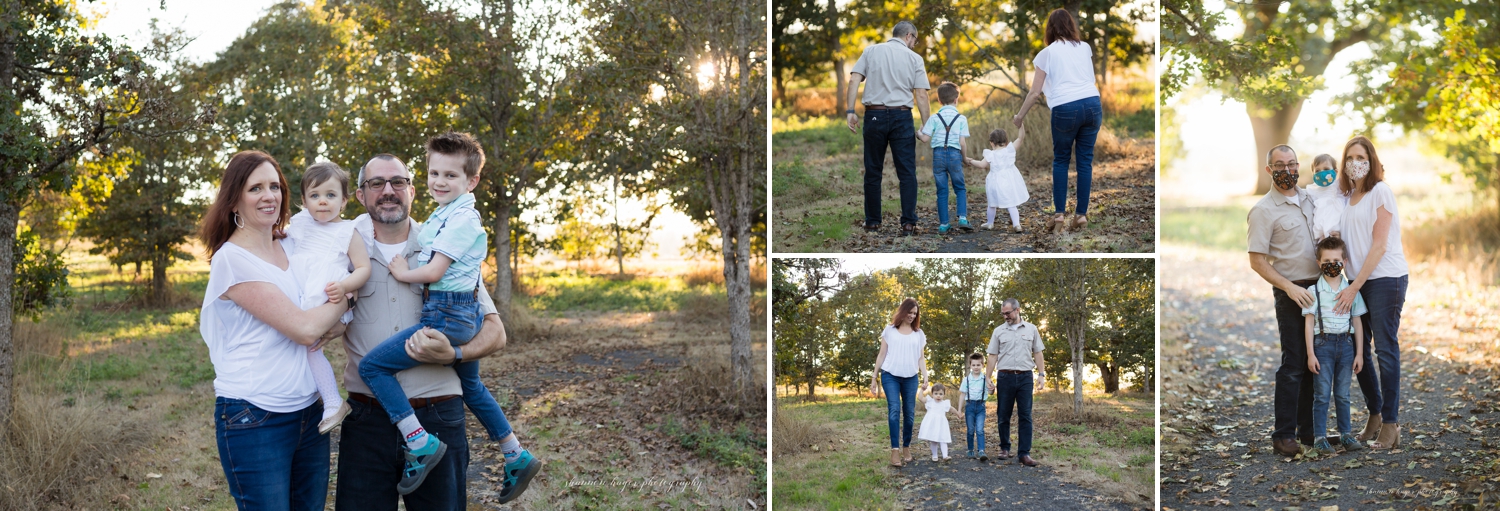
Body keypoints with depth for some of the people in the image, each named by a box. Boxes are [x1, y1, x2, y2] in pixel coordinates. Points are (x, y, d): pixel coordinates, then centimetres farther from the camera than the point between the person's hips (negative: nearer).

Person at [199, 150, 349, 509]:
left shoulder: (290, 246, 10)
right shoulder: (231, 259, -12)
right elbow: (304, 329, -17)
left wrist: (326, 327, -1)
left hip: (309, 412, 7)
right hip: (254, 421, -7)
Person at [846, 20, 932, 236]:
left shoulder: (871, 51, 8)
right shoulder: (914, 58, 5)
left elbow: (854, 80, -3)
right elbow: (921, 95, -1)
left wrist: (850, 111, -4)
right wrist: (926, 127, 3)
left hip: (874, 114, 1)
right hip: (901, 116, -1)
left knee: (873, 171, 10)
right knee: (907, 172, 3)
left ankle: (872, 221, 15)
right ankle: (908, 223, -2)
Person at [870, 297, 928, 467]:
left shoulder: (919, 333, 12)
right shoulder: (889, 330, 6)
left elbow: (921, 357, 12)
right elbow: (882, 355, 8)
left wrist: (925, 375, -4)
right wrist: (874, 377, 6)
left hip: (911, 377, 3)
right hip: (890, 376, -3)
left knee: (909, 413, 3)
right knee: (894, 410, -13)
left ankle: (906, 447, 15)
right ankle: (895, 450, -16)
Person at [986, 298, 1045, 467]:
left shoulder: (1031, 329, 7)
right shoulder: (999, 331, 6)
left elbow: (1038, 353, 9)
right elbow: (992, 357, 6)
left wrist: (1041, 374, -1)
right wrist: (987, 379, 2)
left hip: (1025, 377, 0)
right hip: (1005, 377, 0)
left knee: (1025, 416, -3)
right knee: (1003, 415, 5)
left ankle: (1024, 453, -2)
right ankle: (1005, 448, 18)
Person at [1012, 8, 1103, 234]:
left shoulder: (1047, 53, 9)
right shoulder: (1085, 48, 19)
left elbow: (1034, 92, 6)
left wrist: (1019, 116, 17)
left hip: (1065, 108, -3)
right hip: (1092, 104, 3)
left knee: (1061, 160, 12)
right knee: (1085, 160, 9)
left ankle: (1059, 214, 7)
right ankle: (1081, 214, 10)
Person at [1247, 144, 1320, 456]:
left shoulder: (1309, 199, 10)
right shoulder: (1264, 211, -10)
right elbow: (1257, 261, -13)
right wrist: (1290, 288, -20)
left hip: (1319, 287, 6)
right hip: (1291, 293, -6)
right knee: (1294, 365, -6)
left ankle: (1308, 430, 19)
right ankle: (1283, 434, 1)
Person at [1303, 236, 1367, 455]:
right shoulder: (1314, 291, -3)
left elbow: (1357, 322, 7)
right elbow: (1309, 323, -3)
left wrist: (1359, 353, 4)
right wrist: (1310, 354, -8)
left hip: (1346, 344, 2)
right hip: (1323, 344, -2)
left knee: (1343, 394, 9)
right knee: (1322, 394, -1)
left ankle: (1346, 434, 18)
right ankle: (1319, 437, 2)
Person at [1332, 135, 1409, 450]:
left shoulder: (1380, 192, -7)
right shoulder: (1348, 197, 14)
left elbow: (1380, 246, -12)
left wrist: (1354, 288, -14)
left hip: (1385, 278, -7)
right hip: (1358, 282, 7)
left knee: (1386, 349, -5)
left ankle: (1391, 424, 0)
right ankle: (1374, 415, 22)